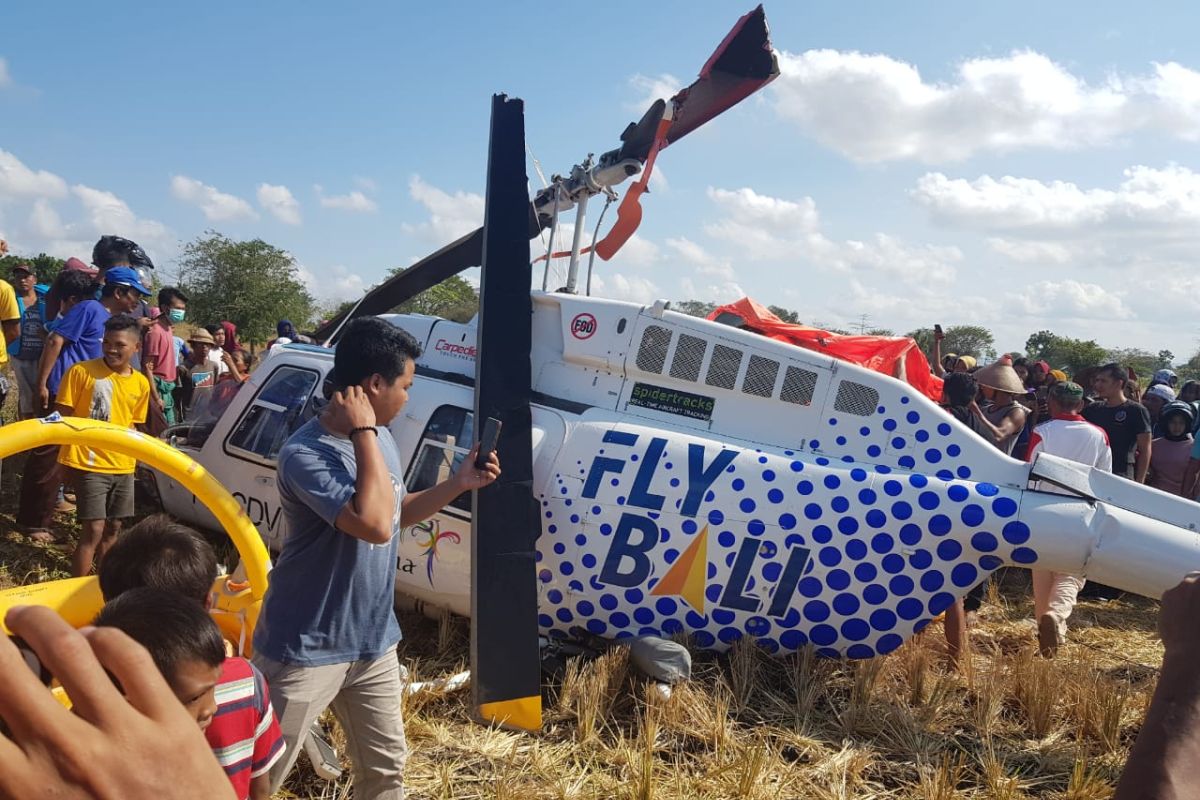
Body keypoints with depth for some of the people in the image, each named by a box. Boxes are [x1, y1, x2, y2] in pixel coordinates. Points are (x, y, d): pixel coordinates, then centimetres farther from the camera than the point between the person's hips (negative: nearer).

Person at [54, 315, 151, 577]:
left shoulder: (141, 383, 4)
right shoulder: (81, 371, -9)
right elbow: (63, 417, -6)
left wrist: (131, 457, 13)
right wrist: (69, 454, -11)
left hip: (123, 467, 5)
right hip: (89, 464, -5)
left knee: (113, 529, 15)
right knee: (94, 530, -9)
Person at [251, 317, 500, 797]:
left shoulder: (380, 439, 2)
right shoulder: (306, 453, -25)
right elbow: (375, 525, -36)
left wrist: (459, 484, 5)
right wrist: (364, 432, -29)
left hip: (373, 643, 7)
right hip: (305, 649, -7)